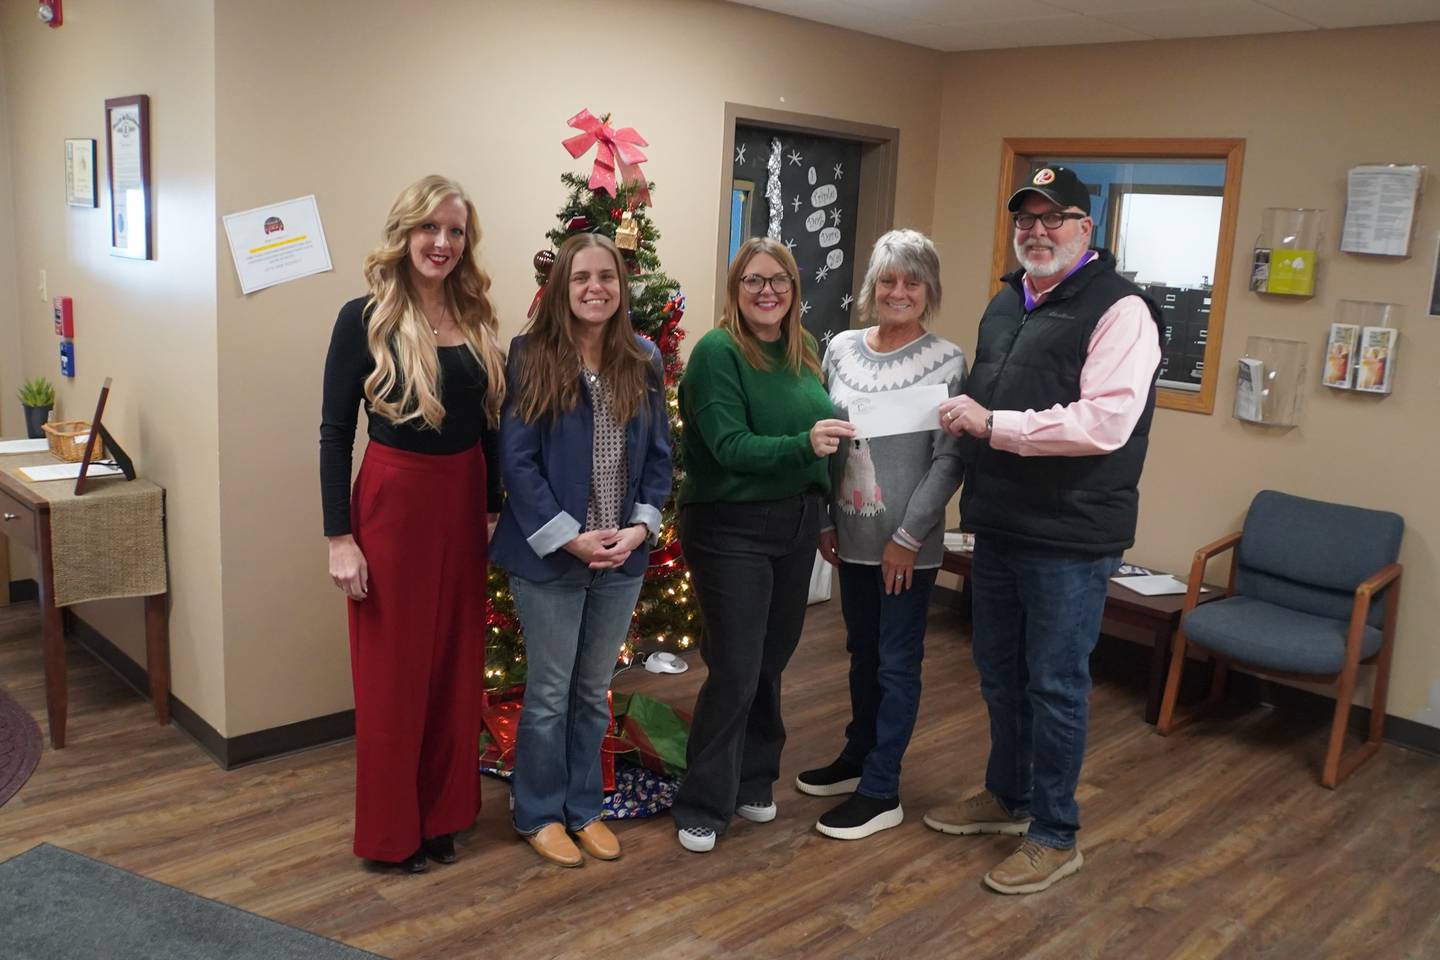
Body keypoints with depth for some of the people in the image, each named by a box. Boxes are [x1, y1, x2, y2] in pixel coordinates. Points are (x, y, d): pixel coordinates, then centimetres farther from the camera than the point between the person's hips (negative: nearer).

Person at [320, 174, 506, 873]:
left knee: (456, 666, 12)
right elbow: (335, 433, -7)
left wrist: (493, 507, 11)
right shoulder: (365, 319, -7)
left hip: (463, 504, 5)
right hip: (394, 501, -5)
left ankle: (443, 814, 29)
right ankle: (391, 831, 22)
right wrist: (339, 538, -11)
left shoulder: (475, 321, 7)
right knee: (394, 673, 5)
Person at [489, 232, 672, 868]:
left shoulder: (643, 360, 4)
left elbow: (659, 455, 6)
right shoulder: (530, 356, -8)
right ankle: (539, 815, 28)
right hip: (549, 555, -4)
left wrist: (641, 527, -8)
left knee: (594, 691, 16)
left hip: (624, 555, 4)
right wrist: (569, 537, -16)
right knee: (549, 694, 9)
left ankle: (584, 808, 33)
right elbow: (517, 459, -11)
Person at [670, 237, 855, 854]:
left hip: (797, 525, 7)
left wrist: (825, 514, 17)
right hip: (732, 530, -6)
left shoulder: (803, 353, 8)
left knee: (770, 663, 15)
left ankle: (752, 781, 32)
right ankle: (701, 807, 13)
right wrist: (805, 444, -33)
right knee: (735, 673, -3)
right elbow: (731, 446, -21)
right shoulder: (718, 352, -12)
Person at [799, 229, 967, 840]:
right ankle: (858, 756, 36)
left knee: (897, 663, 5)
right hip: (853, 536, 5)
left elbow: (948, 460, -11)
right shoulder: (841, 349, 4)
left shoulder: (945, 361, -9)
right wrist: (825, 521, 8)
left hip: (907, 544, -5)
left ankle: (880, 792, 15)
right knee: (861, 652, 19)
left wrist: (909, 537, -15)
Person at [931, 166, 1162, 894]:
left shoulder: (1118, 309, -12)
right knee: (999, 673, 19)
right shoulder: (1004, 304, 14)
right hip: (998, 526, 8)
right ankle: (1008, 796, 38)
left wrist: (993, 424, -22)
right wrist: (964, 416, 6)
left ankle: (1055, 836, 19)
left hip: (1070, 535, -8)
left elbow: (1106, 423, -24)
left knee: (1054, 685, 3)